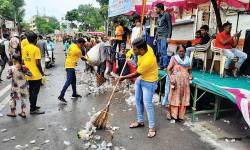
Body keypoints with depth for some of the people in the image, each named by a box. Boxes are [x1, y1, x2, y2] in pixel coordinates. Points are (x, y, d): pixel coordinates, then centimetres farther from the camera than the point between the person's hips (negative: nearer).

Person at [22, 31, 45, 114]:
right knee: (35, 92, 1)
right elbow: (38, 63, -17)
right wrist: (42, 72, -6)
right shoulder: (36, 49, -14)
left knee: (31, 91, 17)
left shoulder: (24, 49, 6)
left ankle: (33, 106, 29)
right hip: (36, 75, -7)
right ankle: (33, 109, 7)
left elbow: (23, 61, 10)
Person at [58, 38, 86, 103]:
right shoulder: (78, 50, -18)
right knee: (69, 81, -11)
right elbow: (82, 58, -3)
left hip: (69, 64, 10)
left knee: (73, 80, 16)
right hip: (70, 66, -10)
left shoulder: (72, 45, 5)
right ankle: (61, 96, -11)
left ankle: (74, 94, 27)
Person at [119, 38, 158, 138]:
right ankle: (140, 121, 31)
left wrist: (124, 77, -9)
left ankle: (152, 127, 10)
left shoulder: (147, 60, -35)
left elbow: (136, 74, -22)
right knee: (138, 100, 15)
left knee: (147, 104, -5)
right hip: (140, 79, 9)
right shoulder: (145, 48, -12)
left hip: (149, 82, -9)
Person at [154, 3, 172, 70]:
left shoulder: (166, 15, -1)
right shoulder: (159, 17, 22)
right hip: (159, 37, 8)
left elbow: (170, 26, -8)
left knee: (163, 52, -15)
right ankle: (161, 66, 9)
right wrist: (155, 38, 20)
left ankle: (166, 66, -13)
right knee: (159, 52, 4)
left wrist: (169, 37, -16)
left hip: (164, 37, -8)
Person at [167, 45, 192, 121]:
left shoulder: (187, 59, 12)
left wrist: (190, 76, 1)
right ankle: (172, 114, 13)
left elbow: (189, 69, 21)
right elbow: (168, 69, -10)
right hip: (176, 81, -5)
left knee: (183, 98, 8)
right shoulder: (174, 58, -4)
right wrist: (171, 79, -20)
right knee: (174, 98, 1)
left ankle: (180, 115, 20)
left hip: (185, 81, 5)